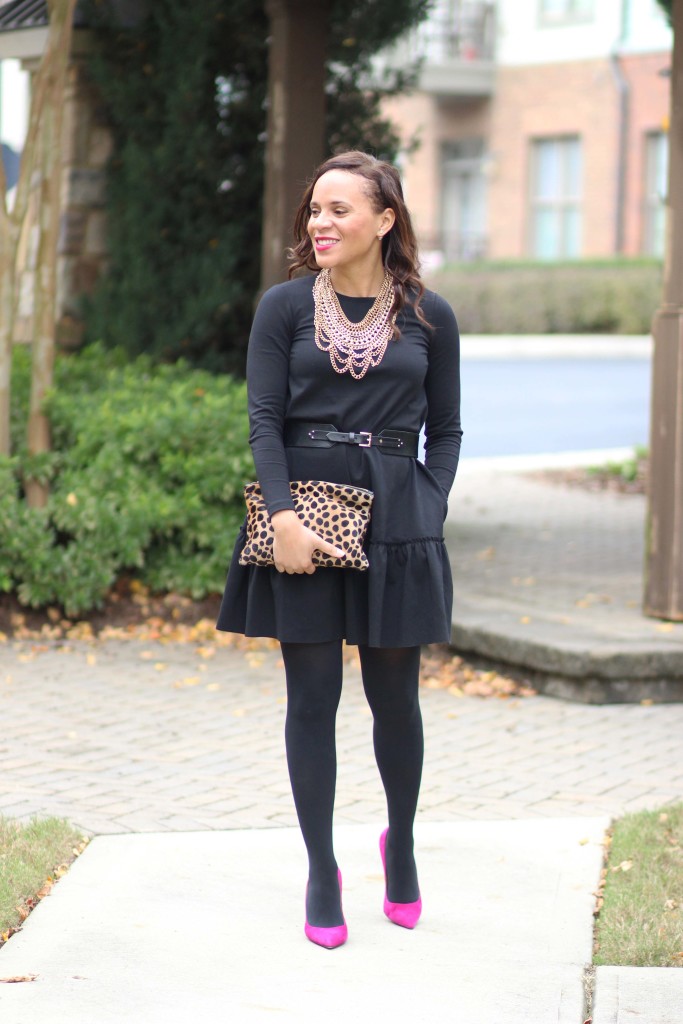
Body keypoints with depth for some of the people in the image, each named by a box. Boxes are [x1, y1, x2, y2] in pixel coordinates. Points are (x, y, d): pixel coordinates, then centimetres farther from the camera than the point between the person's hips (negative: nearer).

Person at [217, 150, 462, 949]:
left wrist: (428, 514, -2)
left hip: (396, 518, 1)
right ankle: (321, 871, 12)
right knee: (312, 697, 2)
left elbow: (445, 429, 10)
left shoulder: (429, 317, 5)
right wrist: (284, 517, -14)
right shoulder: (285, 306, 2)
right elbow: (264, 419, -2)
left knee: (395, 697, 7)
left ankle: (401, 845, 31)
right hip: (304, 512, -1)